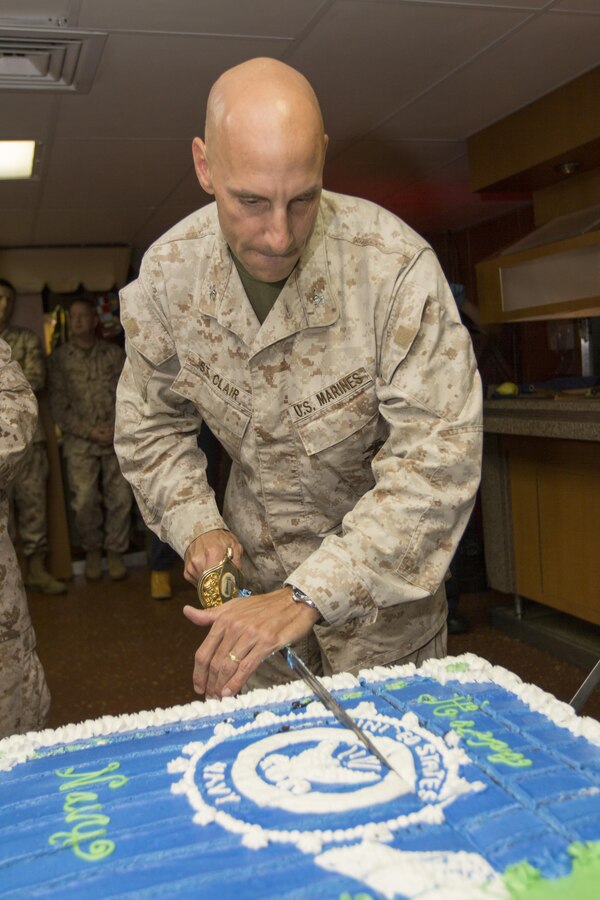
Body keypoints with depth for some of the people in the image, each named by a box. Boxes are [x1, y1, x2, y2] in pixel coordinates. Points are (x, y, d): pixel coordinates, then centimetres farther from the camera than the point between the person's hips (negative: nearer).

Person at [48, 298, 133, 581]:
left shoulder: (115, 354, 8)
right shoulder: (59, 358, 4)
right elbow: (59, 405, 1)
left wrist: (118, 428, -8)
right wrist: (89, 431, -8)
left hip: (117, 438, 1)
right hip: (80, 441, -1)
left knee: (121, 499, -1)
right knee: (84, 501, -6)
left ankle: (115, 551, 17)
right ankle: (92, 550, 17)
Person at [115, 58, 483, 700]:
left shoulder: (396, 267, -29)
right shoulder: (167, 273, -13)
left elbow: (439, 459, -32)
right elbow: (150, 424, 3)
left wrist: (306, 597, -38)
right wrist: (197, 525, -13)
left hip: (383, 565, -3)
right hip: (251, 563, 3)